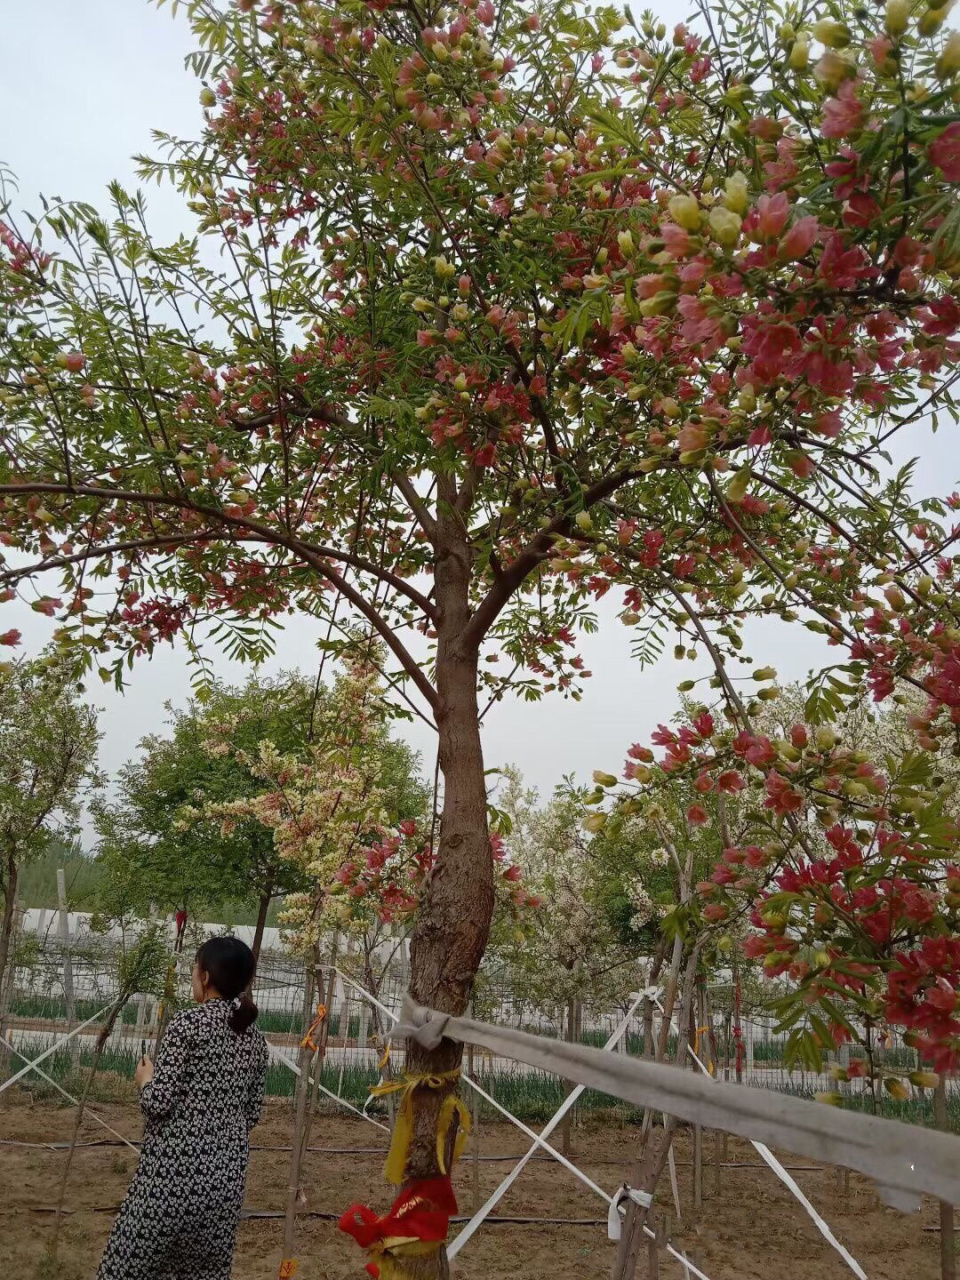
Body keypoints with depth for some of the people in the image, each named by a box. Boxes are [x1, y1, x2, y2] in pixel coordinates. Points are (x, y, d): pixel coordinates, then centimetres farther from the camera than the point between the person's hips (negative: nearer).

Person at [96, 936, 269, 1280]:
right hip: (226, 1170, 6)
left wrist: (145, 1079, 5)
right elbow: (252, 1115, 11)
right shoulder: (254, 1038, 6)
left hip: (175, 1166, -6)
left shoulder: (188, 1023, -12)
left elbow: (158, 1103, -15)